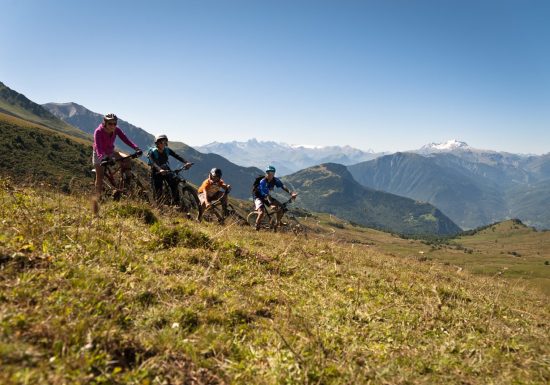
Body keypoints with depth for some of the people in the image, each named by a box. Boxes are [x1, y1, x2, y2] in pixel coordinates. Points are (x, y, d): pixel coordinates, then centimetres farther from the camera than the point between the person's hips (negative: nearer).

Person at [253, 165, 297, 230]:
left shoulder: (275, 180, -11)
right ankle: (256, 227, -8)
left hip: (269, 196, 6)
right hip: (259, 197, -6)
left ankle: (278, 223, 9)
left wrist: (291, 193, -38)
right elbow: (266, 195, -35)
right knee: (262, 212, -30)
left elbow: (283, 186, -21)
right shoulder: (262, 182, -29)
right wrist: (271, 204, -47)